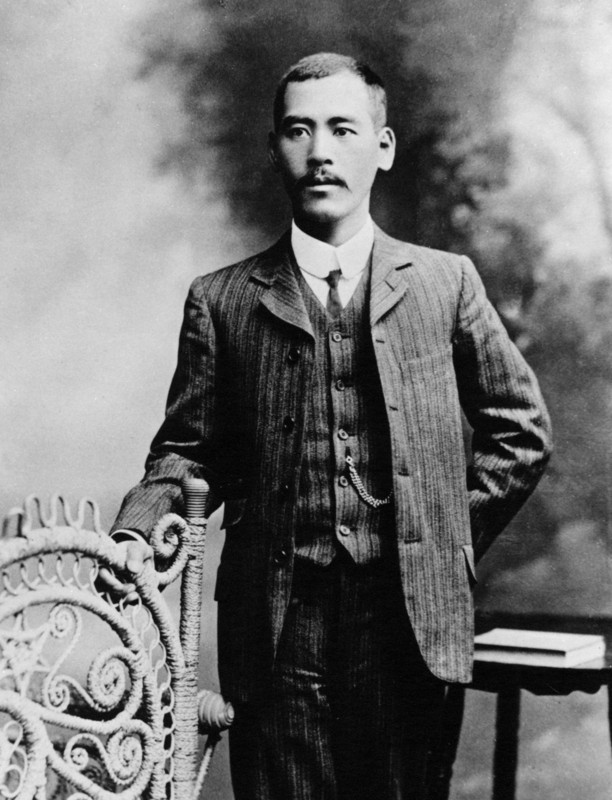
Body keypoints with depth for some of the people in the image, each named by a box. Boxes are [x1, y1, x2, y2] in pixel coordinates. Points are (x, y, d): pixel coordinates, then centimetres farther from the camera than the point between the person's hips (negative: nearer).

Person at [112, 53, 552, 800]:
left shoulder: (446, 282, 7)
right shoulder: (221, 300, 6)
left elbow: (520, 429, 11)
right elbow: (187, 450, 6)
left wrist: (452, 539, 5)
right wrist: (135, 534, -12)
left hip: (405, 617, 1)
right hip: (276, 622, 0)